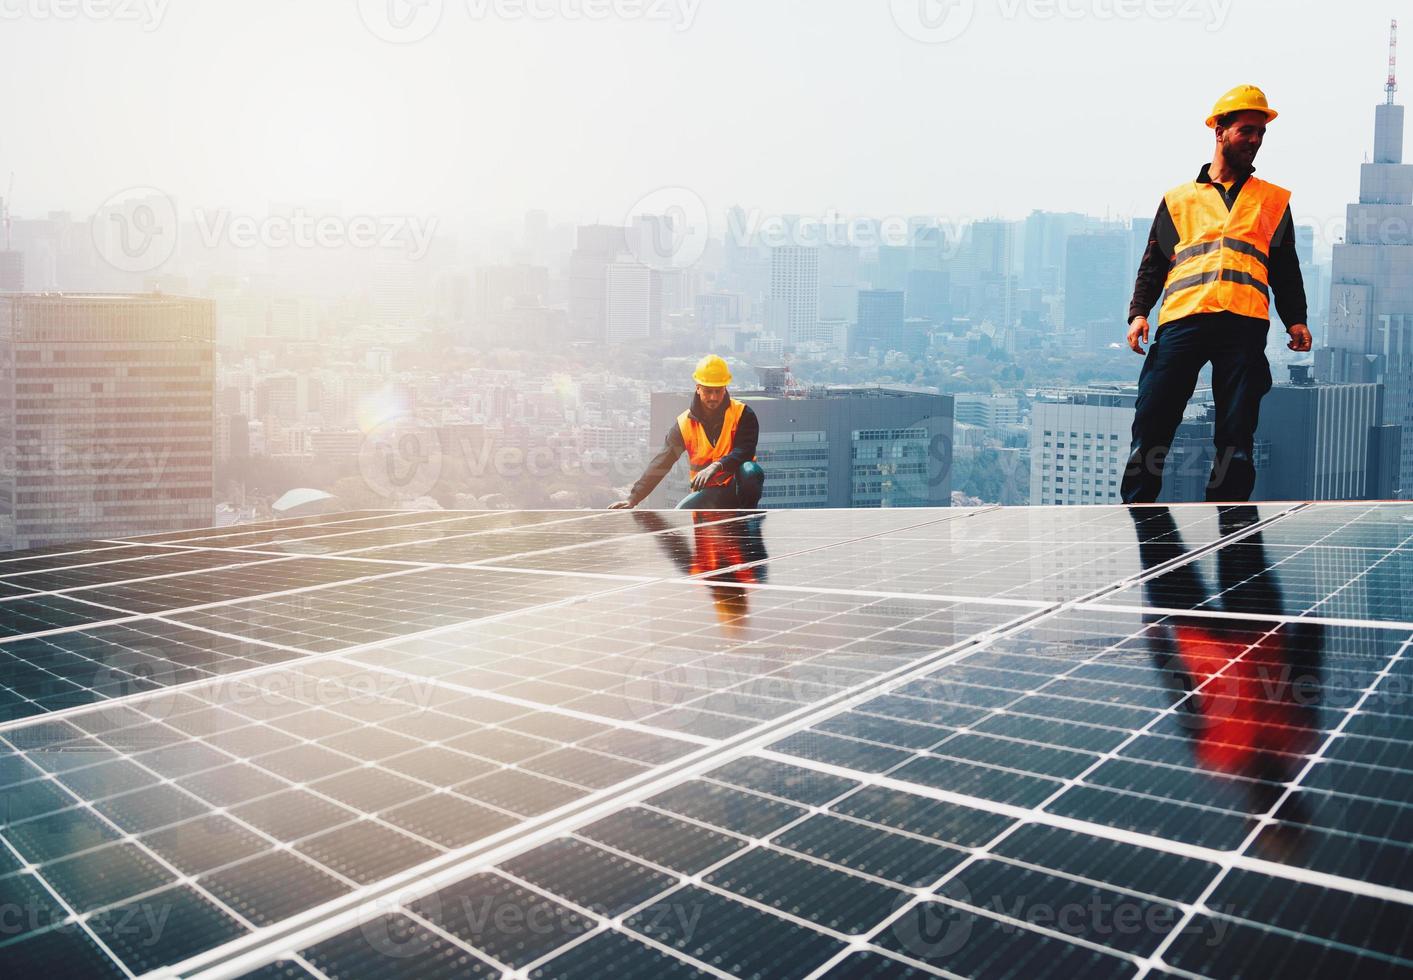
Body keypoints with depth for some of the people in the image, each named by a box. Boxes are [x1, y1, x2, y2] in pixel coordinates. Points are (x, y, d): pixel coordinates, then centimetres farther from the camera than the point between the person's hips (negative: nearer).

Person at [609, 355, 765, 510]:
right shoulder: (684, 423, -4)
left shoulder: (742, 414, -9)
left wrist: (717, 466, -42)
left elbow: (745, 451, -23)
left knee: (751, 470, -37)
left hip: (739, 485, -2)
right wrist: (633, 498, -13)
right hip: (709, 491, 2)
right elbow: (660, 463, -6)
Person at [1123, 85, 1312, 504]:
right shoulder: (1178, 198, 22)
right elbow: (1153, 263, 18)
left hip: (1244, 324, 1)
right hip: (1181, 319, 0)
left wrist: (1295, 320, 6)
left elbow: (1286, 269, 21)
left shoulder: (1274, 200, 24)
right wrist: (1138, 312, 2)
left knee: (1236, 437, -4)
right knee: (1151, 425, -9)